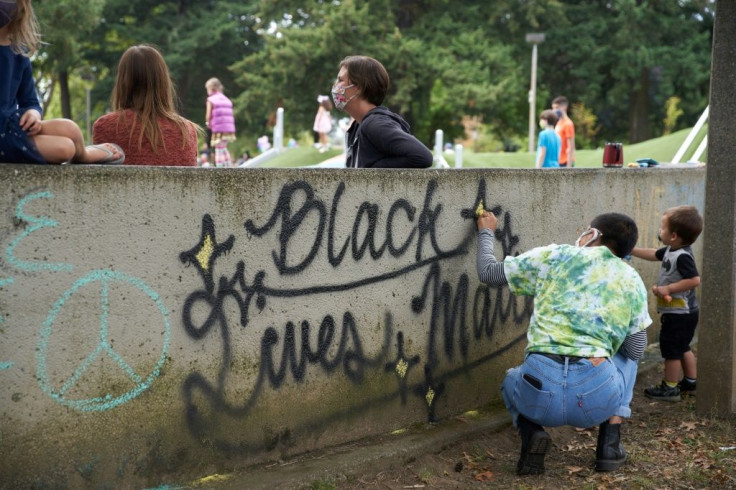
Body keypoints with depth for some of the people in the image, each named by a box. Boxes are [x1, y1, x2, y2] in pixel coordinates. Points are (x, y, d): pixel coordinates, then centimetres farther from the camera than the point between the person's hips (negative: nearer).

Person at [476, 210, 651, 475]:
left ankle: (531, 433, 6)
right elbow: (636, 350, 18)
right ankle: (610, 444, 21)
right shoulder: (632, 281, 14)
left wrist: (486, 233, 37)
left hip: (540, 390, 0)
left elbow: (488, 272, 18)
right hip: (597, 394, 1)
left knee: (512, 381, 39)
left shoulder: (554, 256, 10)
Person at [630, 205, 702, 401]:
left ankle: (670, 388, 12)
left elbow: (694, 280, -33)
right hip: (684, 312, 10)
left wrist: (668, 289, -28)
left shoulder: (682, 256, -27)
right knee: (682, 348, 21)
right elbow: (653, 254, 19)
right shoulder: (671, 251, 2)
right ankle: (691, 383, 33)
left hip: (678, 314, -10)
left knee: (670, 349, 2)